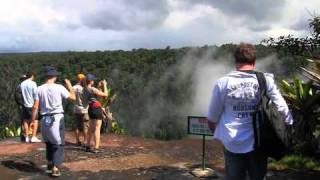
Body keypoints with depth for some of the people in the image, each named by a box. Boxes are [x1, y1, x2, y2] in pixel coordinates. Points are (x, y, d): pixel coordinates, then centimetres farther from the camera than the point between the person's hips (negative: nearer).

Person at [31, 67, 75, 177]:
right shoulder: (59, 88, -9)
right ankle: (55, 168, -5)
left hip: (45, 119, 4)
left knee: (49, 142, 21)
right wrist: (69, 85, 15)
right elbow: (73, 97, 2)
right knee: (59, 144, 4)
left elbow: (35, 107, -2)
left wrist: (33, 121, 6)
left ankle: (50, 165, 34)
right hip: (57, 118, -4)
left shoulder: (40, 89, -1)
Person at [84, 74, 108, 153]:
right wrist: (104, 85, -4)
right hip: (97, 109, -8)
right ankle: (96, 148, -4)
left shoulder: (85, 89, 7)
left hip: (91, 109, 8)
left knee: (91, 129, 16)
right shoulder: (93, 89, -18)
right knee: (97, 129, -4)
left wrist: (99, 86, 20)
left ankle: (88, 146, 22)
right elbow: (105, 94, -14)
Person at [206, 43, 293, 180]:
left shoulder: (223, 83, -7)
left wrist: (214, 128, 22)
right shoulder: (265, 81, -8)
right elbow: (281, 108, -2)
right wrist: (289, 124, 17)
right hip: (258, 143, 0)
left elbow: (213, 116, 2)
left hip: (233, 144, 0)